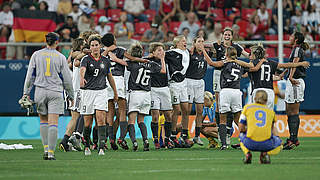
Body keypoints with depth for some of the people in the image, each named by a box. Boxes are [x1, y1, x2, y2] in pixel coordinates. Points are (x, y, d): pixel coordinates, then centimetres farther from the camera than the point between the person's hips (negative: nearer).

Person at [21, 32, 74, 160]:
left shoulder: (36, 55, 4)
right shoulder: (61, 57, 3)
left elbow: (30, 75, 4)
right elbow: (67, 79, 6)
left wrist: (26, 92, 8)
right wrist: (71, 96, 15)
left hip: (40, 91, 1)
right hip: (56, 92, -1)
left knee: (43, 120, 16)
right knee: (53, 123, -4)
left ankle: (46, 148, 7)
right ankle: (51, 152, -10)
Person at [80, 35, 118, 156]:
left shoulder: (105, 61, 8)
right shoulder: (86, 59, -4)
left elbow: (109, 77, 22)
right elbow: (82, 70, -26)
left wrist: (115, 92, 27)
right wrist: (82, 78, -49)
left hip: (101, 91, 2)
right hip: (87, 91, -2)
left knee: (101, 119, -13)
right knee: (88, 122, 3)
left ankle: (101, 147, -17)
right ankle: (87, 146, 21)